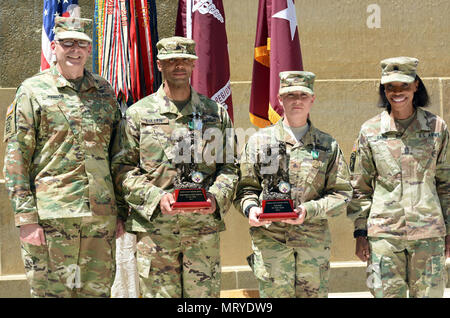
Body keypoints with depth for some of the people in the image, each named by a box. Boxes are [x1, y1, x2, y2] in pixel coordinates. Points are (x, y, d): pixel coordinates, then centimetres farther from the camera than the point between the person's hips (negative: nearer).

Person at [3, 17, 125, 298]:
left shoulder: (106, 93, 12)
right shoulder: (33, 90, 0)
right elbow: (16, 158, -4)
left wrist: (120, 211, 11)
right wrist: (26, 218, -11)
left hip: (101, 216, 4)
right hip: (50, 216, -4)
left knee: (97, 290, 10)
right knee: (51, 290, 2)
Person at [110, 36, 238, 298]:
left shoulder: (216, 113, 11)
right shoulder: (138, 114, 4)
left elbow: (230, 166, 12)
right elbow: (122, 168, 2)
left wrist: (216, 197, -7)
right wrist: (156, 197, -13)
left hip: (204, 228, 2)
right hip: (154, 227, -1)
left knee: (205, 292, 4)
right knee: (159, 293, 3)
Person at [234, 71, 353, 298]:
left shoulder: (328, 145, 9)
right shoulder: (259, 141, 8)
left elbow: (342, 194, 5)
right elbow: (245, 188, 10)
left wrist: (309, 210, -11)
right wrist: (251, 208, -11)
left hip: (315, 244, 1)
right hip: (269, 242, -1)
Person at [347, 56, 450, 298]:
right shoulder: (370, 131, 3)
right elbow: (360, 187, 7)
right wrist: (360, 232, 2)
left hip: (428, 233, 1)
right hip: (383, 233, 0)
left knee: (428, 292, 4)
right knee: (386, 293, 1)